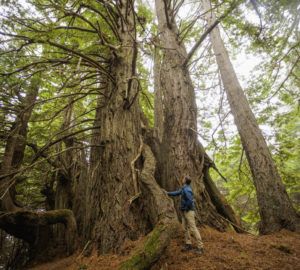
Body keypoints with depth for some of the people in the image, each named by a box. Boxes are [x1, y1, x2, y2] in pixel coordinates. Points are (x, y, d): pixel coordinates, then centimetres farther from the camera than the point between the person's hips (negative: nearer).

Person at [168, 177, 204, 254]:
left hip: (189, 211, -10)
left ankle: (200, 247, -1)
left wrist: (187, 208, -16)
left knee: (193, 228, -7)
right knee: (185, 228, 12)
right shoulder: (184, 189, 11)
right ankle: (188, 245, 21)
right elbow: (177, 193, 24)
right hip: (184, 212, 10)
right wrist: (167, 193, 27)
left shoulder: (187, 190, -20)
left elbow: (190, 200, -31)